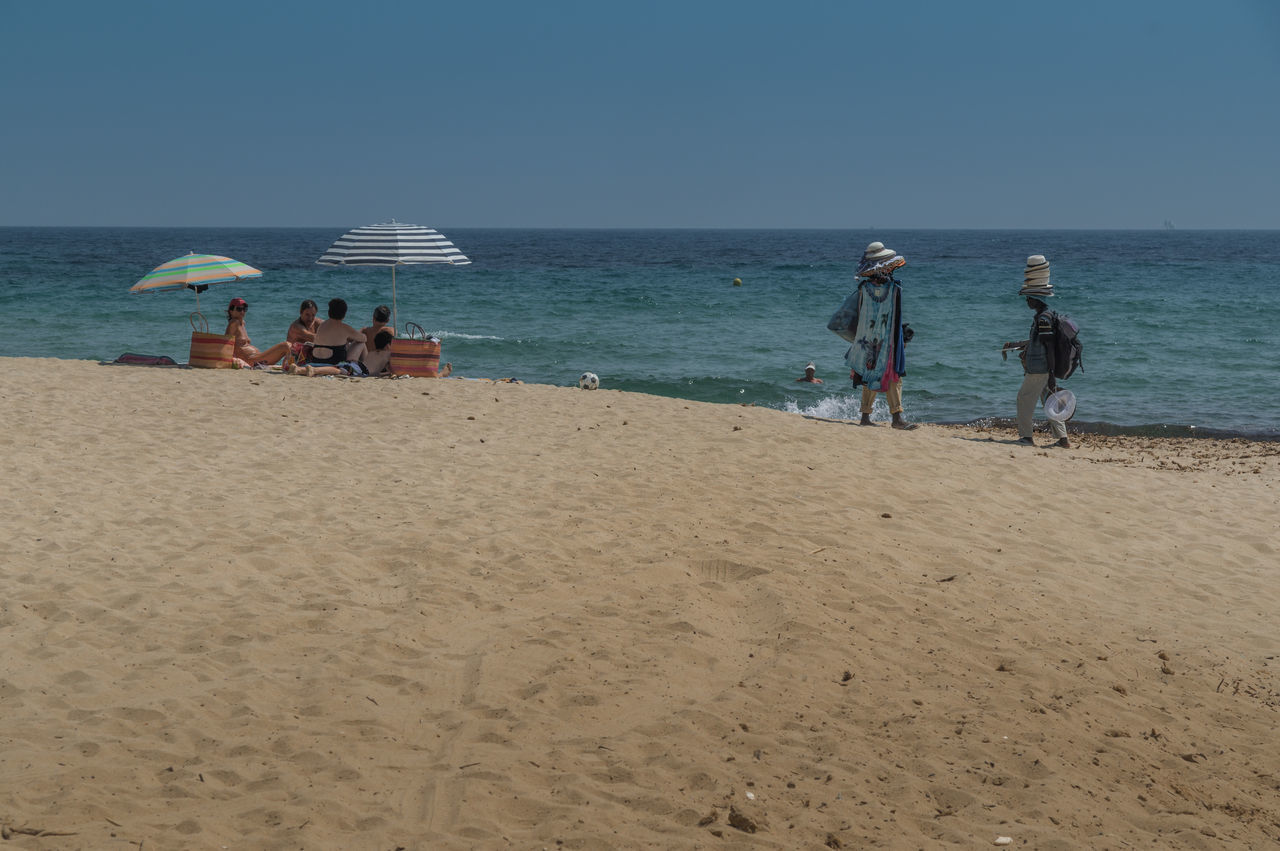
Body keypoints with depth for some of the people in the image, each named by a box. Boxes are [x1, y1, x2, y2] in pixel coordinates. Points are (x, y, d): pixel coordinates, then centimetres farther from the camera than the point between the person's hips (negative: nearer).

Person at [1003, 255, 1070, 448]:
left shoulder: (1043, 319, -18)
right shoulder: (1046, 315, 13)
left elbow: (1050, 348, -21)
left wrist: (1051, 376, -22)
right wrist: (1015, 344, 38)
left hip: (1039, 371, -10)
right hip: (1043, 370, 10)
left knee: (1024, 399, 2)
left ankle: (1025, 436, 8)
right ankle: (1062, 438, 11)